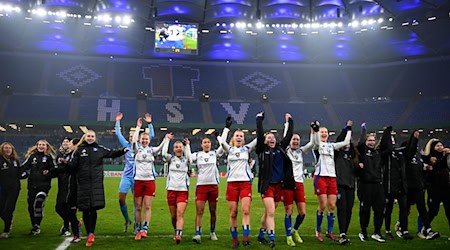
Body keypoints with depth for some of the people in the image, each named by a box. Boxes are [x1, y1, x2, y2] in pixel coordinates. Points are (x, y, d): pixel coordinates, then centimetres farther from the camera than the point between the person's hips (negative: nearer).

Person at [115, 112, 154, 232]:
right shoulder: (127, 146, 10)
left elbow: (151, 136, -4)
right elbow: (118, 134, 11)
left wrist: (149, 123, -11)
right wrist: (117, 122, 7)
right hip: (126, 176, 2)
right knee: (121, 199, -3)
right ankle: (127, 220, 18)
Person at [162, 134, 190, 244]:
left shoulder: (186, 160, 7)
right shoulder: (171, 159, 7)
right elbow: (164, 154, -13)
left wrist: (188, 144, -3)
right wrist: (167, 139, -3)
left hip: (183, 190, -1)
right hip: (171, 190, 1)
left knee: (180, 213, -17)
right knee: (173, 216, 8)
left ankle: (178, 235, -26)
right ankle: (176, 232, 29)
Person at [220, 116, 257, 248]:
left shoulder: (246, 149, 11)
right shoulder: (229, 150, 10)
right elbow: (222, 142, -10)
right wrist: (227, 127, -8)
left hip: (245, 183, 0)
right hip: (232, 183, 1)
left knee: (245, 211, -14)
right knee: (233, 213, 3)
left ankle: (245, 237, -17)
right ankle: (234, 239, 11)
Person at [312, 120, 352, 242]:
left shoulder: (331, 145, 20)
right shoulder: (317, 145, 5)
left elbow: (346, 142, 17)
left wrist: (349, 128, 18)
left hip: (332, 177, 5)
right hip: (320, 176, -5)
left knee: (332, 206, 3)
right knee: (323, 205, -6)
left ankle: (330, 231, 14)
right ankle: (318, 230, 11)